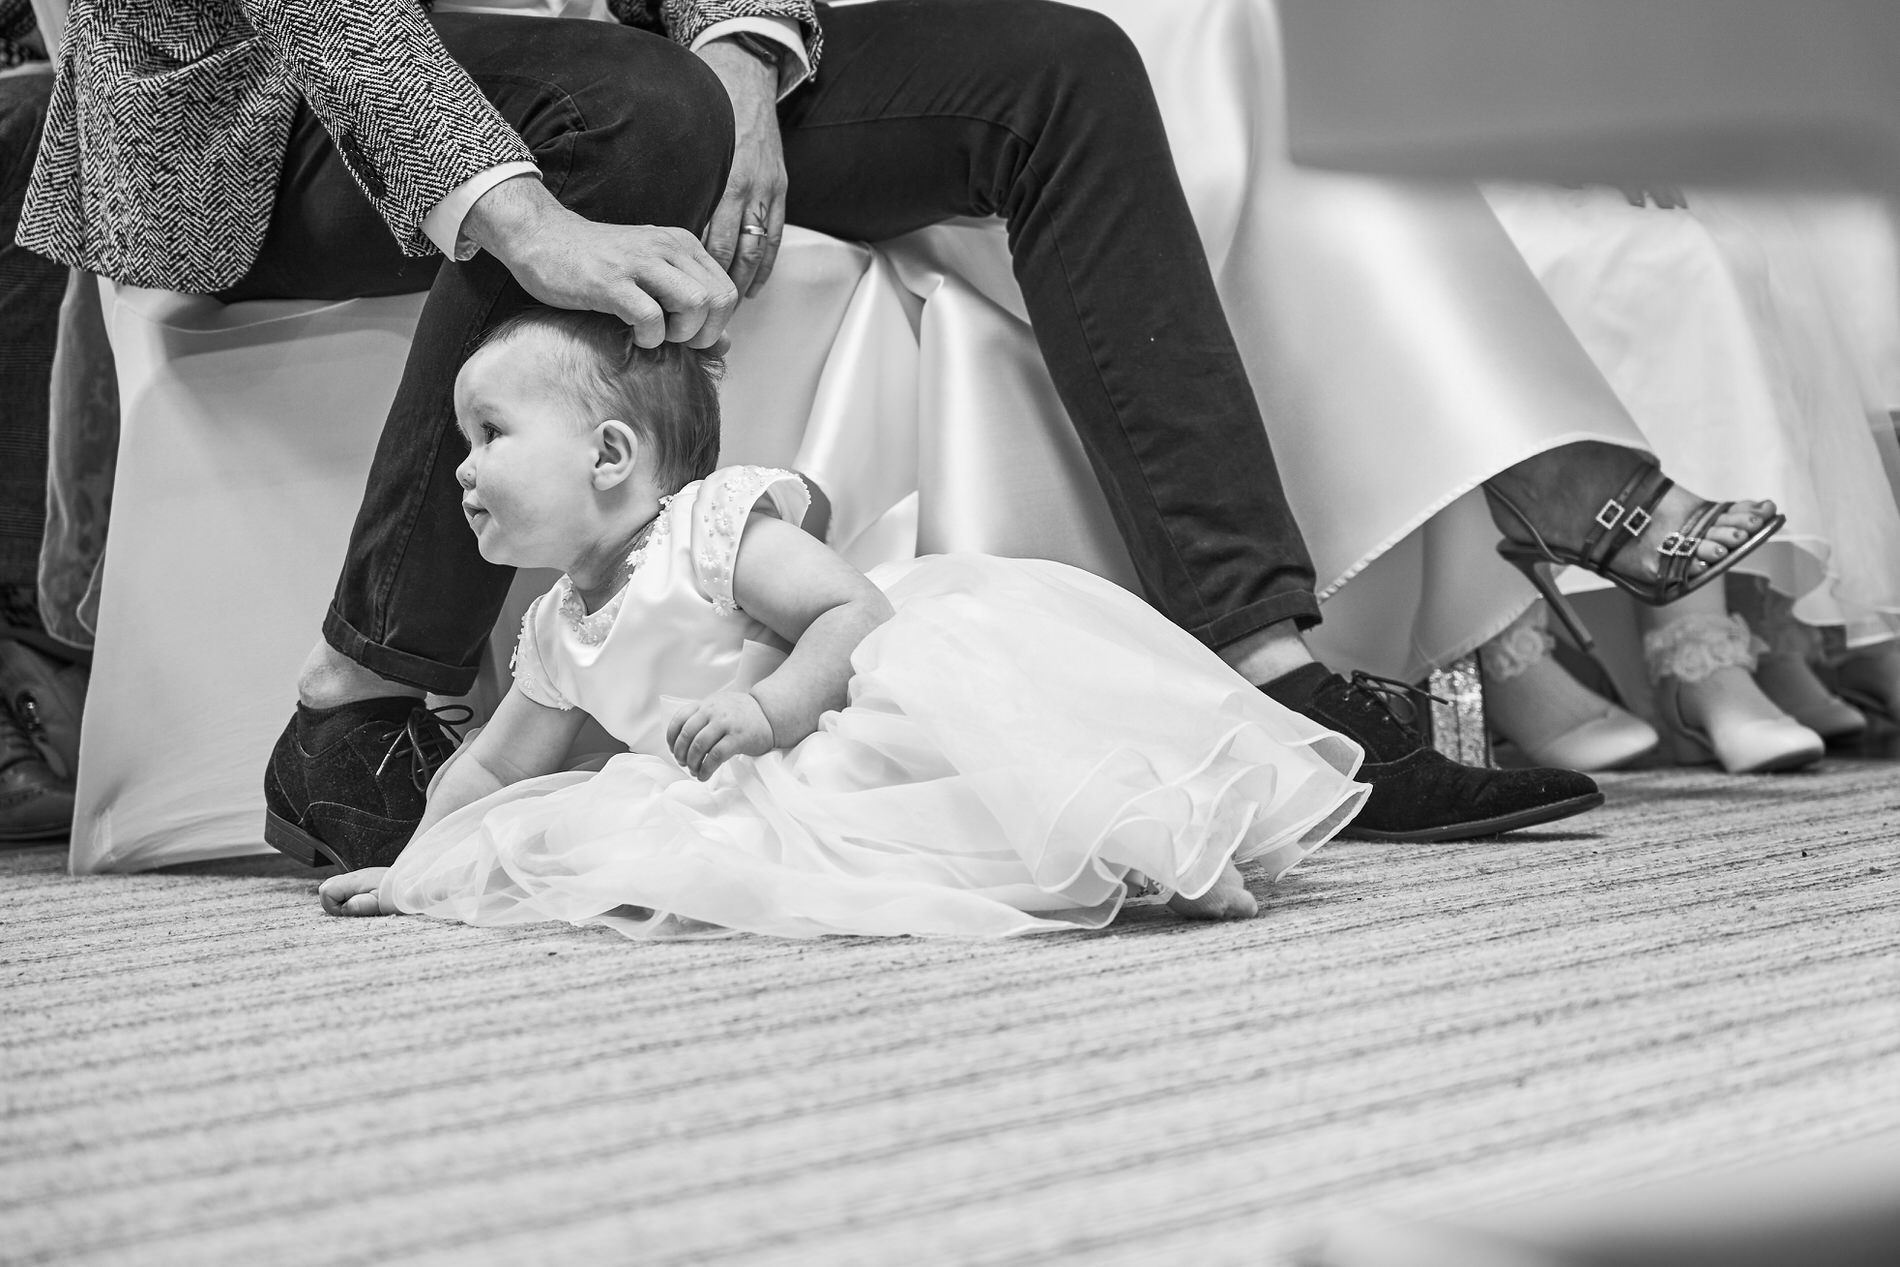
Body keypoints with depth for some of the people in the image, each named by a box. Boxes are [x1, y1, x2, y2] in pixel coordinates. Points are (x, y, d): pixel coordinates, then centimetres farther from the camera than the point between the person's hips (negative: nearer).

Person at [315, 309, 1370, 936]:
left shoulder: (713, 525, -10)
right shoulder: (558, 636, 17)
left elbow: (858, 611, -17)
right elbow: (494, 766, 30)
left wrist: (766, 708, -25)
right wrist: (417, 868, 24)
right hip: (816, 780, 8)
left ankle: (1166, 836, -37)